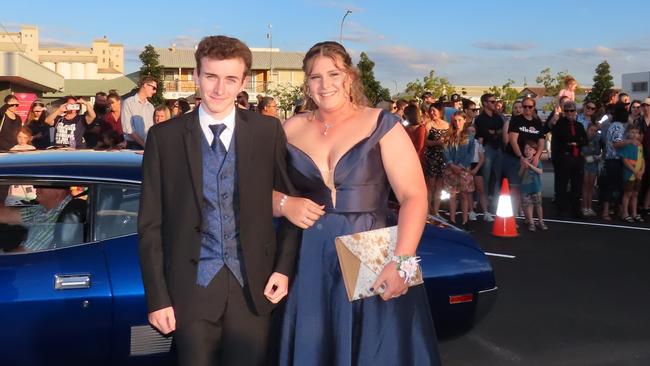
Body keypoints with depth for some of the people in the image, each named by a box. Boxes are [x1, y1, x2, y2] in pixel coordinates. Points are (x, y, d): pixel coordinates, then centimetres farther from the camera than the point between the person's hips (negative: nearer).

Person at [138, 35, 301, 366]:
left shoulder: (268, 131, 1)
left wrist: (284, 267, -1)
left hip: (253, 286, 1)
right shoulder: (164, 137, -1)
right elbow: (150, 224, 0)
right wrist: (157, 297, -3)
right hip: (192, 287, 0)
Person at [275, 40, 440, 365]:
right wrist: (285, 204, -11)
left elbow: (414, 196, -9)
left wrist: (401, 262, -20)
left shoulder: (382, 125, -3)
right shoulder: (291, 130, 6)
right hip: (308, 265, 3)